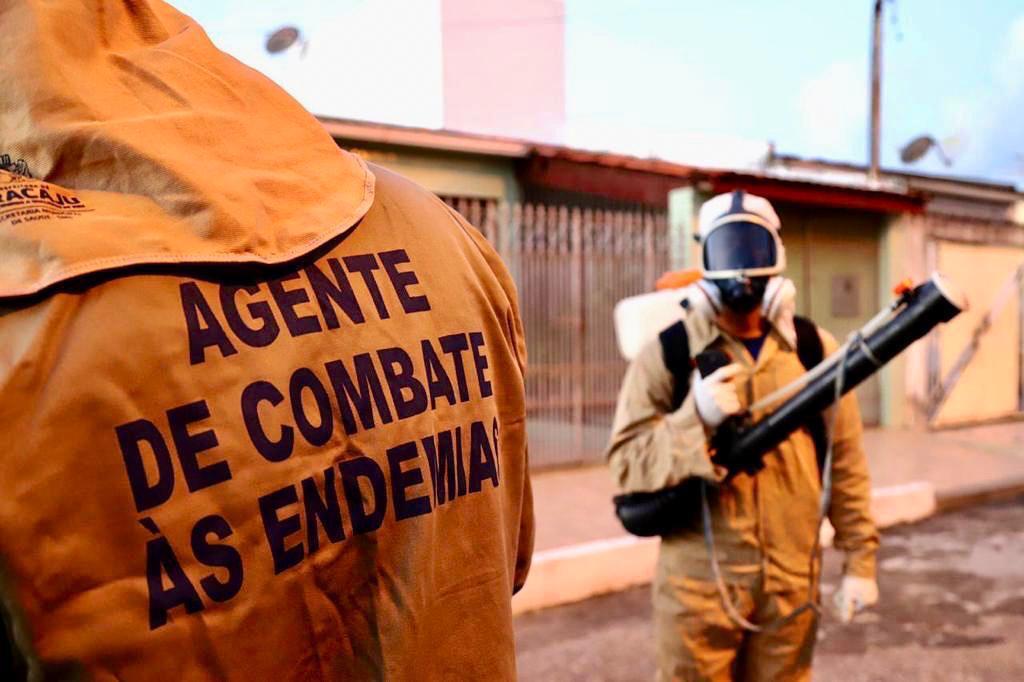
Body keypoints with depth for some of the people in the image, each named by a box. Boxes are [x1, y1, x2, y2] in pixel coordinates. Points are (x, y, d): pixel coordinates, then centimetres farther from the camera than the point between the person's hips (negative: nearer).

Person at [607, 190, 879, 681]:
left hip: (792, 580, 3)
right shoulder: (669, 351, -6)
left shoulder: (814, 349, 2)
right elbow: (626, 462, -10)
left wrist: (859, 558, 6)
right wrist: (695, 419, -24)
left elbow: (844, 462, 6)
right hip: (698, 581, -2)